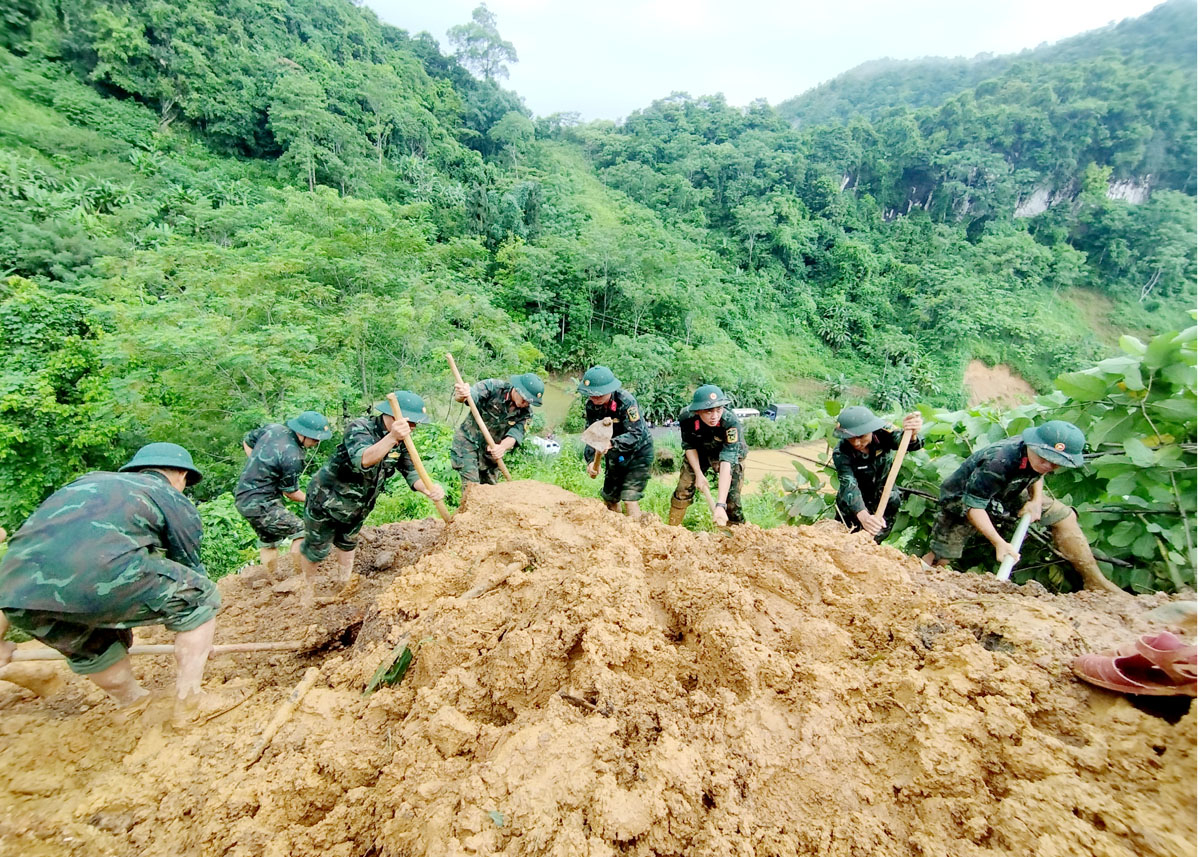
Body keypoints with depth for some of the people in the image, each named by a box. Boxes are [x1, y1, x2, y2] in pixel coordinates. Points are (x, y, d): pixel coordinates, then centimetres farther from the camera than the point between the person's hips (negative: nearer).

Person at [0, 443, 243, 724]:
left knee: (95, 646, 34)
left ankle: (134, 703, 48)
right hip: (101, 573, -7)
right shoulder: (175, 500, 18)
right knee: (202, 597, 14)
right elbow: (191, 569, 24)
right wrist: (200, 640, 39)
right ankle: (189, 702, 17)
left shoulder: (89, 481, 34)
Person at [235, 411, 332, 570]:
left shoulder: (273, 428, -3)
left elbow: (247, 441, 16)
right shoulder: (292, 456, -26)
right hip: (260, 505, -9)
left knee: (269, 543, 22)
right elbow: (290, 492, -12)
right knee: (301, 531, -3)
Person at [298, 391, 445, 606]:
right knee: (317, 548, 13)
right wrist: (391, 437, -63)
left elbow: (411, 472, -17)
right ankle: (307, 587, 40)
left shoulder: (402, 441, -11)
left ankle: (346, 581, 47)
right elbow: (363, 460, -48)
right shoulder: (359, 427, -30)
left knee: (347, 543, 25)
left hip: (357, 507, 5)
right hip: (326, 499, -5)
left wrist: (429, 488, -37)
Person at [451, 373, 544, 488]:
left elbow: (516, 434, -18)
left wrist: (502, 447, -39)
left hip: (490, 452, 5)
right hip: (468, 442, -4)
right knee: (472, 487, -13)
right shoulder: (493, 387, -18)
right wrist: (461, 395, -57)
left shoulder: (525, 412, -7)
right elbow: (473, 394, -32)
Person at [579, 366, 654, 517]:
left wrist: (611, 444, -51)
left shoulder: (626, 401, -29)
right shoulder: (590, 405, -12)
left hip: (638, 452, -6)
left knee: (630, 498, -15)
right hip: (615, 454, 6)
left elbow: (635, 434, -35)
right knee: (609, 497, 14)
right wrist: (591, 460, -29)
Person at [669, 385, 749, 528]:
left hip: (730, 453, -2)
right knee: (683, 489, 2)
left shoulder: (731, 422, -40)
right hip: (699, 452, 2)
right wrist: (699, 474, -21)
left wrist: (720, 505, -49)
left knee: (731, 498, -12)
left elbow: (727, 461, -44)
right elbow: (689, 446, -12)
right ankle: (671, 529, 21)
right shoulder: (686, 417, -31)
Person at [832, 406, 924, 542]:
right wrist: (863, 516, -55)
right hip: (852, 507, -1)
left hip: (886, 503, 2)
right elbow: (848, 485, -39)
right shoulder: (841, 453, -27)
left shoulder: (882, 434, -21)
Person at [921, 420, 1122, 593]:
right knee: (940, 558, -8)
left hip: (1006, 494, 7)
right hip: (962, 498, -7)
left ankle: (1094, 580, 12)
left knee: (1064, 516, -2)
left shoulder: (1039, 459, -17)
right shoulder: (997, 463, -40)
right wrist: (1000, 543, -36)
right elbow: (973, 507, -33)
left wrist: (1036, 500, -8)